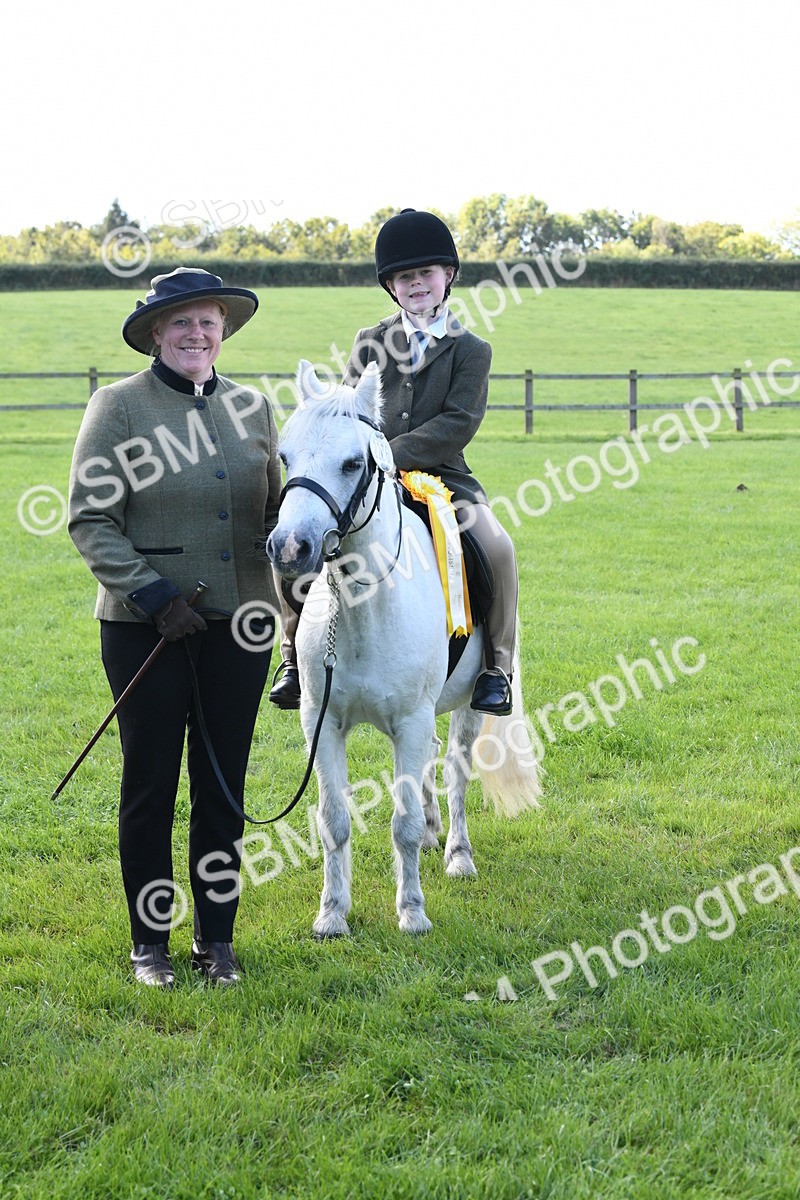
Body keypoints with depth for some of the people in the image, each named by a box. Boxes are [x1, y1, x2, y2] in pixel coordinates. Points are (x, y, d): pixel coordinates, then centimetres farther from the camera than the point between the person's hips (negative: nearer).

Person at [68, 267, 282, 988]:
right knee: (150, 781, 4)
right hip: (146, 628, -4)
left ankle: (217, 939, 22)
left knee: (224, 783, 9)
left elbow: (273, 511, 18)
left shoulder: (253, 408, 9)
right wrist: (152, 593, -17)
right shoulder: (119, 406, -4)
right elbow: (90, 521, -7)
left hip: (238, 623, 4)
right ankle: (150, 942, 18)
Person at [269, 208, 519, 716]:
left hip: (443, 477, -2)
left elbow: (459, 424, -10)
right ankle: (294, 655, -1)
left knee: (497, 546, -29)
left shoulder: (471, 349, 3)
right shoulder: (370, 343, 13)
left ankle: (497, 664, -10)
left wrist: (391, 454, -19)